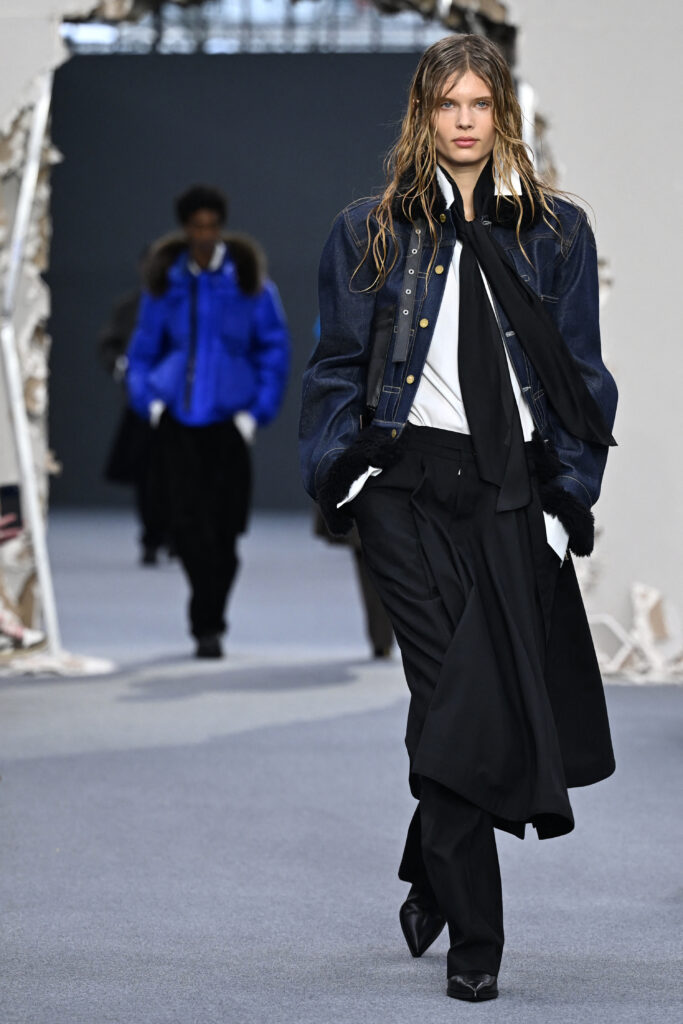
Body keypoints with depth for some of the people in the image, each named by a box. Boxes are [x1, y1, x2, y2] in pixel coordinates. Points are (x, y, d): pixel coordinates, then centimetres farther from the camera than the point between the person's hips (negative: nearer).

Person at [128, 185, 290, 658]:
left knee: (225, 523, 2)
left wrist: (260, 409, -4)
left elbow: (275, 347, 4)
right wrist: (146, 396, 1)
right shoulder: (166, 280, 6)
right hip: (179, 414, 1)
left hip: (229, 416, 0)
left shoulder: (247, 277, 1)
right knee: (188, 517, -10)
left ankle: (208, 622, 18)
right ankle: (208, 623, -1)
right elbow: (144, 346, 15)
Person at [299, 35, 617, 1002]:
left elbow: (582, 373, 10)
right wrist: (338, 481, -3)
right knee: (458, 697, -9)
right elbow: (336, 367, 8)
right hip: (408, 485, -2)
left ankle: (432, 877, 24)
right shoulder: (371, 232, 8)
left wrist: (572, 489, 0)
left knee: (512, 692, -2)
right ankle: (472, 936, -1)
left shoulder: (557, 233, 10)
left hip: (514, 487, 2)